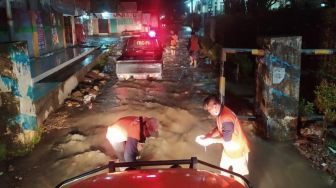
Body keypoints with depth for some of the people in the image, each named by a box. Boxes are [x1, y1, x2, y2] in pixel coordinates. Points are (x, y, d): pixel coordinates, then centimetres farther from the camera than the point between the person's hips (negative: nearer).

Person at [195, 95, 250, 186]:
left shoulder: (226, 118, -35)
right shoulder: (220, 112, -5)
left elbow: (226, 138, -28)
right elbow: (219, 128, 7)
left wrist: (210, 140, -20)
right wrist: (208, 136, -7)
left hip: (237, 150, -9)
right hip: (228, 148, 9)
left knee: (238, 175, 10)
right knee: (223, 169, 26)